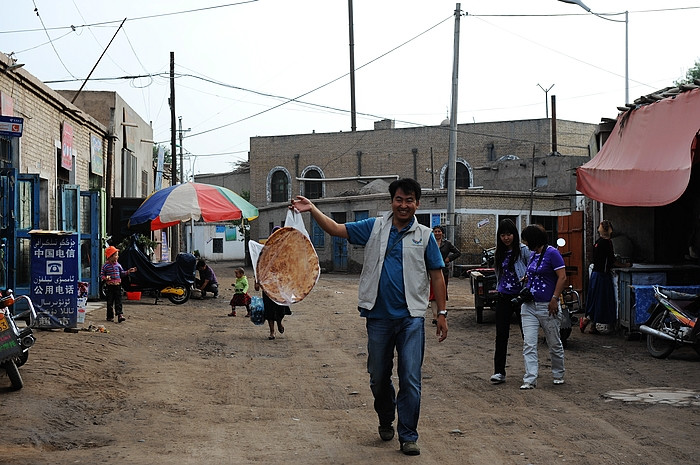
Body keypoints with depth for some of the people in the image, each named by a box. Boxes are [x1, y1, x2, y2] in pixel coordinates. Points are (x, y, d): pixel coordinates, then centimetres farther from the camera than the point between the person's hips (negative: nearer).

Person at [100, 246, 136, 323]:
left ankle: (120, 315, -10)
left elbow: (122, 273, 17)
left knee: (118, 301, -4)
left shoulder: (118, 265, 9)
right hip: (110, 286, -3)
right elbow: (101, 275, -1)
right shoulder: (106, 266, -4)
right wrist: (105, 278, -20)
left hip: (117, 285, 3)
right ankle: (110, 316, 11)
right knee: (110, 302, 3)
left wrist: (129, 271, 5)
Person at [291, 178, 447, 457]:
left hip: (411, 317, -1)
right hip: (379, 316, 2)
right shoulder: (374, 228, 4)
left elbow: (436, 276, 6)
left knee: (410, 379, -5)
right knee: (378, 377, 13)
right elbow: (336, 229, 1)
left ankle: (408, 436, 6)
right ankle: (386, 420, 38)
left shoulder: (424, 235, 3)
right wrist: (312, 210, -13)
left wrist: (442, 313, 3)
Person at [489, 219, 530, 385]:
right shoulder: (499, 253, 11)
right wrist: (499, 288, 13)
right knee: (501, 334, -2)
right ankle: (499, 371, 1)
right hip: (504, 297, 4)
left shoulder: (524, 250, -5)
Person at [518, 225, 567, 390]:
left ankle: (558, 375, 27)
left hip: (547, 306, -7)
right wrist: (525, 281, 12)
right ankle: (530, 379, -5)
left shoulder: (552, 253, -10)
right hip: (529, 306, 7)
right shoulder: (532, 255, 13)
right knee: (528, 344, -3)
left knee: (554, 343, 9)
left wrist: (554, 299, -19)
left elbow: (562, 277, -15)